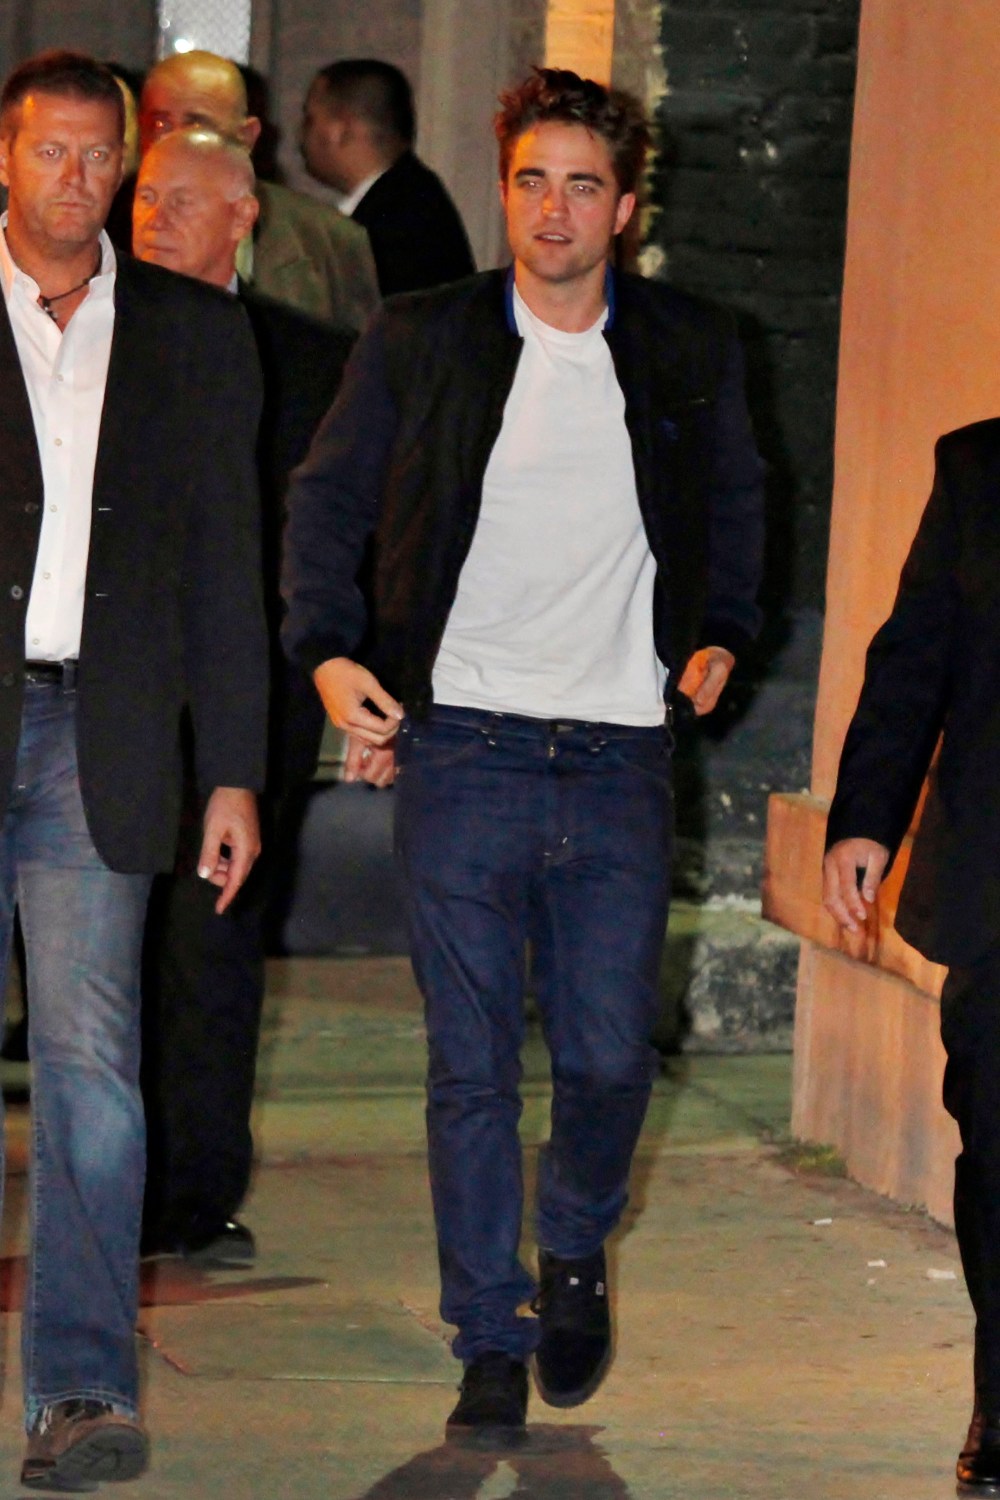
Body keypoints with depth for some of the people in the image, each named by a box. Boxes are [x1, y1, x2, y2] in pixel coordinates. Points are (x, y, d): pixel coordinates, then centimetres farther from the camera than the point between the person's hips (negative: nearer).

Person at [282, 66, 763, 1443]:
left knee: (610, 1059, 2)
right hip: (463, 751, -1)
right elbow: (328, 502, 8)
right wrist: (330, 654, -5)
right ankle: (491, 1347, 11)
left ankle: (575, 1255, 32)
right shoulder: (418, 343, 1)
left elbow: (734, 503, 23)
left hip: (620, 760, 1)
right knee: (472, 1068, 0)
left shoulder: (691, 355, 6)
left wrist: (719, 634, 9)